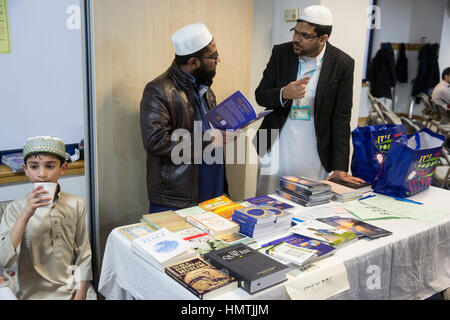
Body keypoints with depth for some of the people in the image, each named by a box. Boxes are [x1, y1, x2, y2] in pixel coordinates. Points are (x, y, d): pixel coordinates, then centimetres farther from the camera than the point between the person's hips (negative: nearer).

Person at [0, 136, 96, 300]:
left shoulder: (76, 205, 1)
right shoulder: (15, 209, -3)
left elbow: (83, 253, 5)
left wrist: (80, 292, -1)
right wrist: (25, 215, -20)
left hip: (72, 288, 2)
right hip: (33, 292, -1)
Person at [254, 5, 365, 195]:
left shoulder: (342, 64, -7)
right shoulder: (281, 53, -2)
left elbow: (341, 117, -6)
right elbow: (260, 96, 1)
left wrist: (340, 169, -9)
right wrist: (284, 94, -23)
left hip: (314, 158, -1)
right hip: (277, 150, 2)